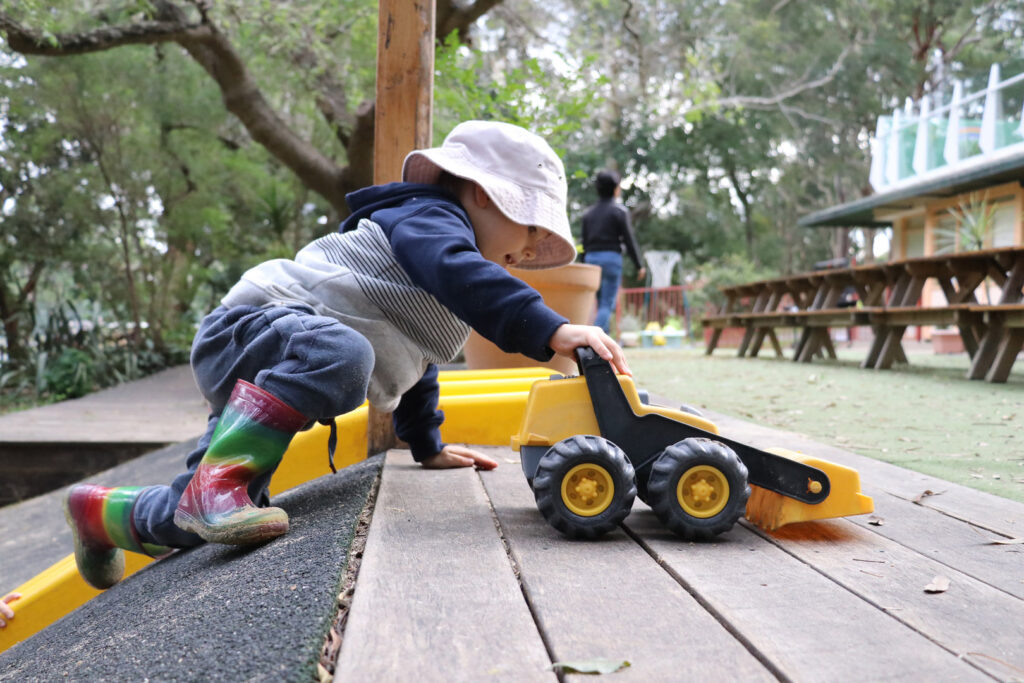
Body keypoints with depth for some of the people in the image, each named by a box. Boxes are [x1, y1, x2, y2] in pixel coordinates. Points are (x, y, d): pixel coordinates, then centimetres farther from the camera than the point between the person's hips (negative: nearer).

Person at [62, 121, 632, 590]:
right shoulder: (427, 217, -9)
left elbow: (415, 361, 33)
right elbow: (460, 274, -32)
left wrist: (428, 445, 34)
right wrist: (551, 330, -42)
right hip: (251, 326, -10)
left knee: (211, 522, 10)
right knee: (338, 351, -42)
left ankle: (109, 512, 35)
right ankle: (218, 477, -35)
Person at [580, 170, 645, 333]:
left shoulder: (589, 212, 13)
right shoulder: (619, 211, -3)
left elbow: (585, 242, 14)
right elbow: (628, 240, -5)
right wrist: (639, 266, 1)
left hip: (591, 258, 6)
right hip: (611, 258, -5)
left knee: (601, 304, 14)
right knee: (607, 305, -7)